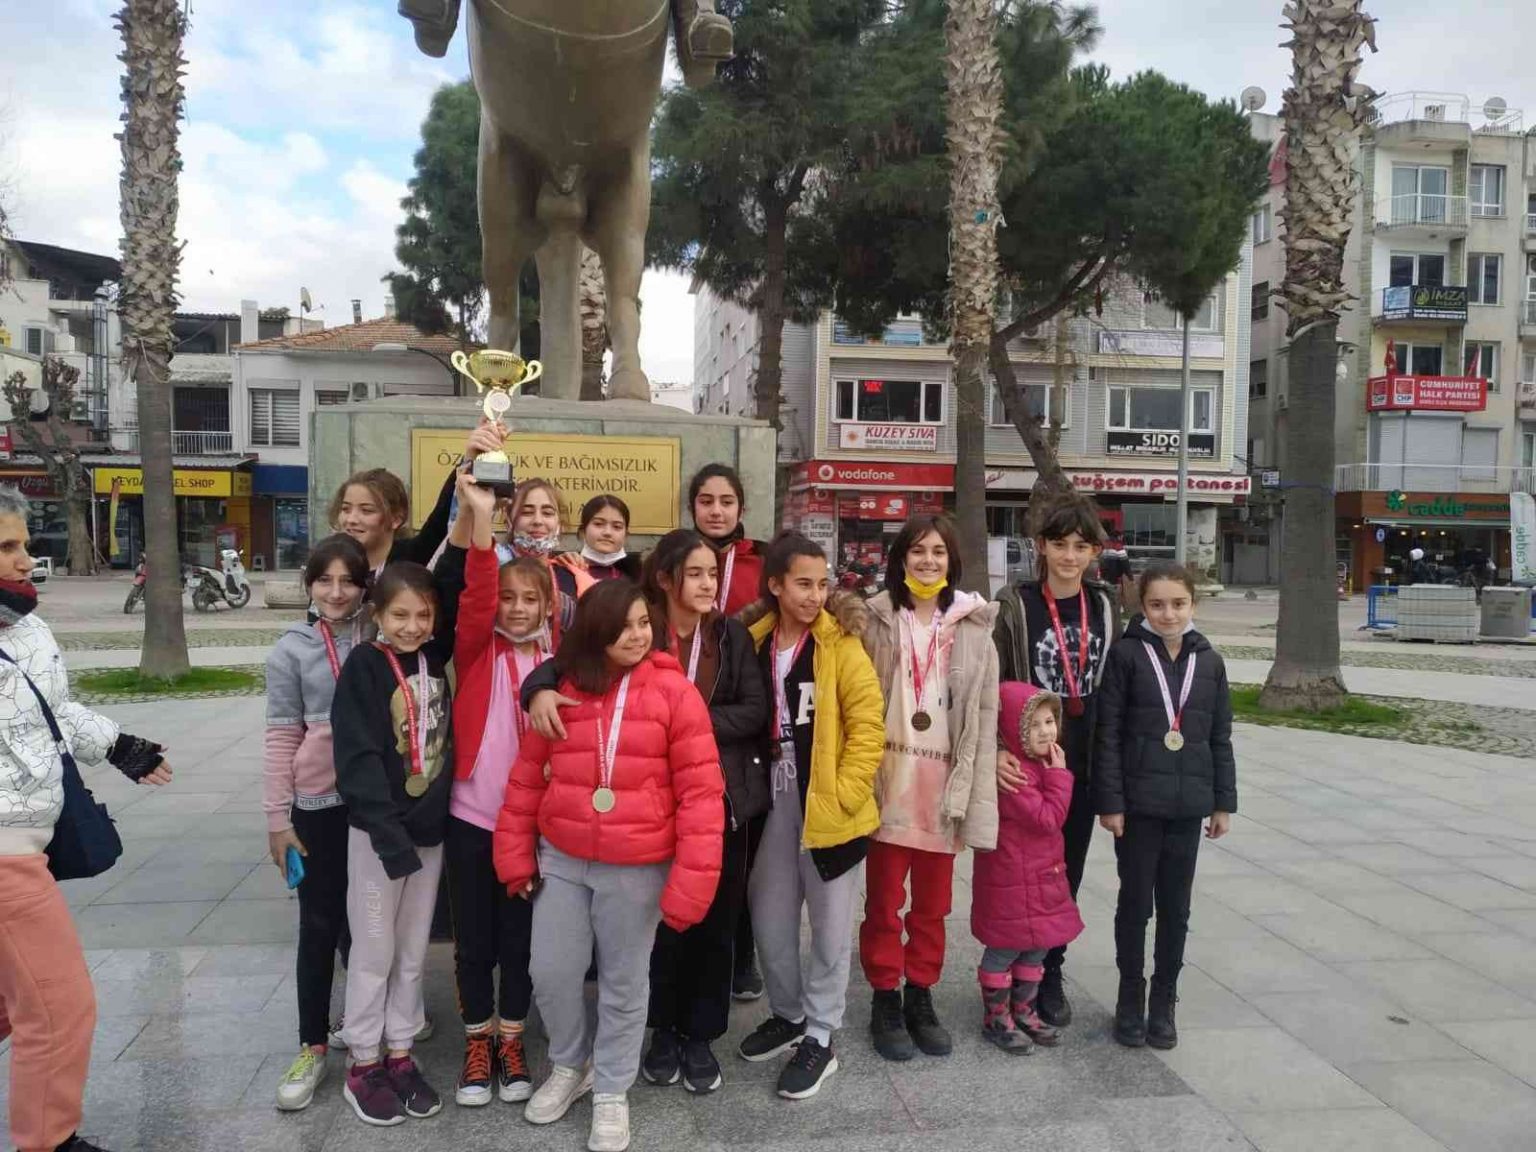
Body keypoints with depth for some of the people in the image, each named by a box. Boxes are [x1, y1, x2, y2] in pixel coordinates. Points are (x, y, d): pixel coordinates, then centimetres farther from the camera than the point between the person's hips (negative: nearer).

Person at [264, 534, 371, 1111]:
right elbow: (281, 739, -4)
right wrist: (277, 818, -5)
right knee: (320, 925, 7)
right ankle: (313, 1046, 21)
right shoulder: (292, 650, -4)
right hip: (320, 804, -2)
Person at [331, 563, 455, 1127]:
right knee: (374, 950, 7)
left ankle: (399, 1053, 28)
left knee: (413, 950, 14)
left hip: (430, 827, 4)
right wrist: (390, 836, -21)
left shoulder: (438, 659, 2)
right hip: (377, 830, -4)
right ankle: (363, 1064, 22)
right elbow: (358, 758, -16)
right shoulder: (363, 666, -12)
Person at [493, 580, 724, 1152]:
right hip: (560, 859, 3)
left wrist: (692, 879, -15)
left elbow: (701, 789, -11)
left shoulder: (674, 691, -10)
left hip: (637, 868, -2)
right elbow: (527, 778, 8)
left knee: (624, 982, 11)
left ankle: (612, 1091, 32)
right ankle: (569, 1066, 37)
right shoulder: (559, 691, 0)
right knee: (551, 972, 9)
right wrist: (516, 853, 7)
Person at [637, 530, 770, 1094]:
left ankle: (701, 1035, 26)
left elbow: (755, 709, -7)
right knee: (663, 918, 8)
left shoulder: (732, 634, 1)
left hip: (722, 796, 2)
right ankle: (664, 1028, 29)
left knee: (716, 920, 9)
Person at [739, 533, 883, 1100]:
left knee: (829, 924, 7)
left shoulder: (840, 645, -10)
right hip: (776, 799, 5)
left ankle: (820, 1039, 23)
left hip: (827, 802, -4)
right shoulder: (756, 642, 3)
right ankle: (788, 1015, 36)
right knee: (768, 915, 14)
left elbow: (868, 724, -12)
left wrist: (843, 791, -16)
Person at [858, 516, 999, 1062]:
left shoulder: (973, 627, 1)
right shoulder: (877, 620, -3)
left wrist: (972, 790, -3)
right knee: (884, 902, 9)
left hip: (944, 785, 2)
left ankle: (920, 998, 31)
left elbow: (985, 713, 2)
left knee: (932, 905, 15)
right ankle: (885, 1001, 25)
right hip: (889, 781, -2)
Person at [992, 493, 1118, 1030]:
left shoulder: (1103, 607, 4)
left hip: (1083, 764, 4)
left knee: (1067, 873, 13)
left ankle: (1049, 975, 30)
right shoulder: (1016, 606, -8)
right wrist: (993, 751, -22)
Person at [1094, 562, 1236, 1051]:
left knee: (1175, 907, 12)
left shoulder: (1209, 661, 4)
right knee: (1135, 902, 8)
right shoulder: (1126, 654, -7)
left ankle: (1164, 1000, 27)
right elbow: (1108, 734, -8)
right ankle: (1130, 997, 24)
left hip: (1187, 804, 3)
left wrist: (1223, 801, 7)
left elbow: (1220, 738, 9)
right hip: (1138, 802, -3)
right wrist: (1110, 801, -11)